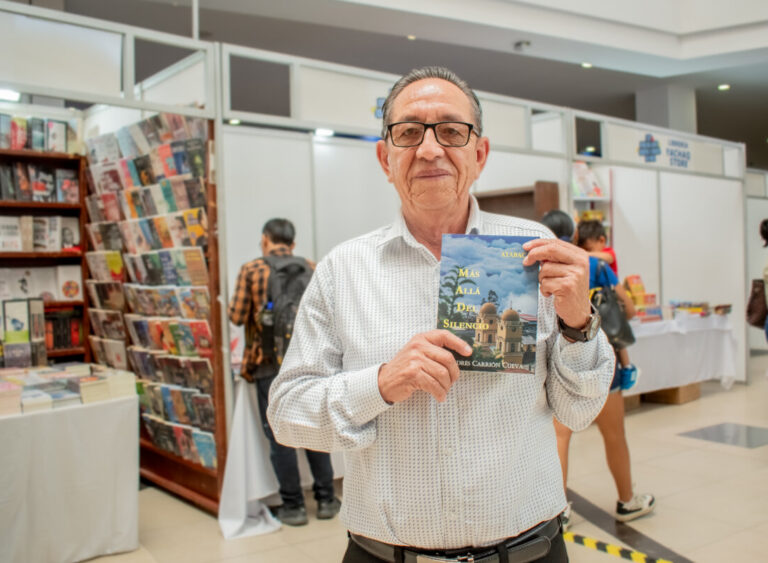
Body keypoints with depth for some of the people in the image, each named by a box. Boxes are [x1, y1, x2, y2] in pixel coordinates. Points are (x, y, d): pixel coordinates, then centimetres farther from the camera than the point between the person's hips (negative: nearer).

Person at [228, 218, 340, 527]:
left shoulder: (251, 270, -5)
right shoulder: (310, 268, 3)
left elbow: (237, 316, -6)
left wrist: (244, 307, 16)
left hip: (269, 363, -3)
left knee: (279, 435, 6)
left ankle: (293, 506, 13)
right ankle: (326, 499, 21)